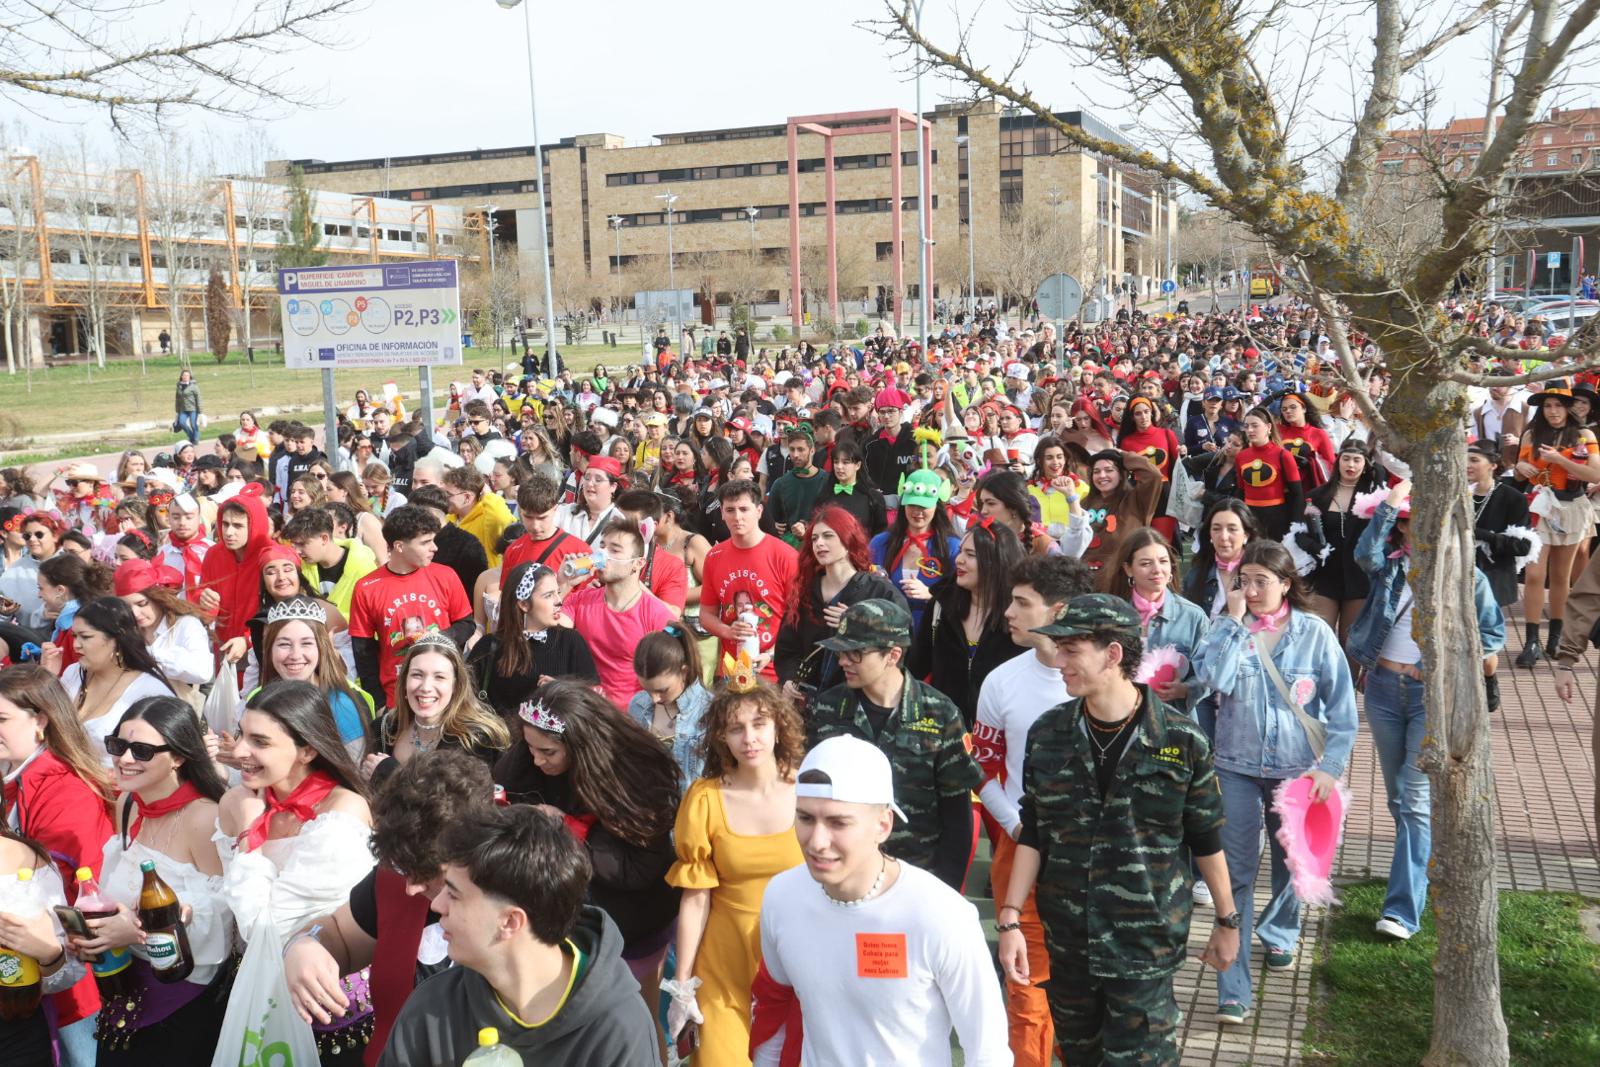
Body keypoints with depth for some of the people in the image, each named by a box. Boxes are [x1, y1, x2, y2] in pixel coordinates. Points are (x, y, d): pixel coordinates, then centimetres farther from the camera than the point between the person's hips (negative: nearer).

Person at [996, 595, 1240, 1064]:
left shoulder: (1182, 741, -11)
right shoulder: (1047, 734, -2)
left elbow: (1206, 840, 0)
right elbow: (1033, 834, 2)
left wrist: (1227, 921, 8)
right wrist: (1010, 919, -2)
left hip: (1147, 945, -3)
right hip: (1066, 940, 4)